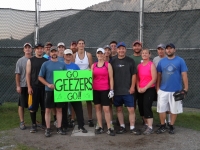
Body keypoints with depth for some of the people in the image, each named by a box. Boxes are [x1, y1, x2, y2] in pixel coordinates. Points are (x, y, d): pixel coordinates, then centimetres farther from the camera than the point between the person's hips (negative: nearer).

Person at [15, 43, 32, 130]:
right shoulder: (20, 61, -1)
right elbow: (17, 74, -3)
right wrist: (18, 86, -8)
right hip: (23, 86, -2)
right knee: (21, 105, 4)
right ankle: (22, 122, 13)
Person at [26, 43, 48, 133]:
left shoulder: (46, 61, 9)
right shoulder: (30, 60, 3)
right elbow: (28, 74, 0)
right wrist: (29, 87, -8)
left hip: (44, 87, 2)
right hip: (34, 87, -2)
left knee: (44, 106, 7)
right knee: (33, 106, 2)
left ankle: (44, 124, 19)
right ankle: (34, 125, 13)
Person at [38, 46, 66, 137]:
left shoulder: (62, 64, 6)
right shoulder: (45, 64, -1)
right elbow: (40, 77, -1)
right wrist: (48, 84, -13)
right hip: (49, 90, -2)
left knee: (59, 109, 8)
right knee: (48, 109, 2)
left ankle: (59, 128, 17)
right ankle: (48, 129, 11)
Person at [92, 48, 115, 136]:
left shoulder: (108, 65, 1)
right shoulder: (93, 65, 10)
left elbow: (111, 78, -1)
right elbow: (91, 78, 12)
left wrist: (111, 90, -7)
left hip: (105, 90, -3)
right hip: (95, 90, 4)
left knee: (106, 109, -5)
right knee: (97, 108, 7)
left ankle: (109, 128, 1)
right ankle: (100, 127, 15)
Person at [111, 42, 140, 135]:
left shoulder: (130, 61, 1)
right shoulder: (113, 62, 5)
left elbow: (134, 74, 1)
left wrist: (132, 87, -6)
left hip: (127, 90, -2)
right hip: (116, 91, 2)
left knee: (131, 109, -2)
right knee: (119, 109, 10)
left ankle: (132, 127, 8)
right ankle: (122, 127, 21)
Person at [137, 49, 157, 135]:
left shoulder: (151, 65, -7)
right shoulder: (139, 66, 9)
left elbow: (154, 79, -13)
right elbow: (137, 78, 10)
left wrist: (145, 88, -14)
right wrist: (138, 88, -4)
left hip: (149, 89, -6)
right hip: (140, 90, 6)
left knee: (147, 107, -10)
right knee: (141, 107, 8)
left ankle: (150, 128, -2)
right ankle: (146, 124, 26)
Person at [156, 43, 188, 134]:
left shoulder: (180, 61, -2)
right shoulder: (161, 61, 5)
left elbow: (184, 75, -3)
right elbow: (159, 75, 8)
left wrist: (186, 88, -7)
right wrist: (157, 88, 3)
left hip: (176, 90, -2)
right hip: (163, 90, 2)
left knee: (174, 110, 8)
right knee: (161, 109, 5)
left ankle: (171, 126, 25)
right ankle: (162, 126, 21)